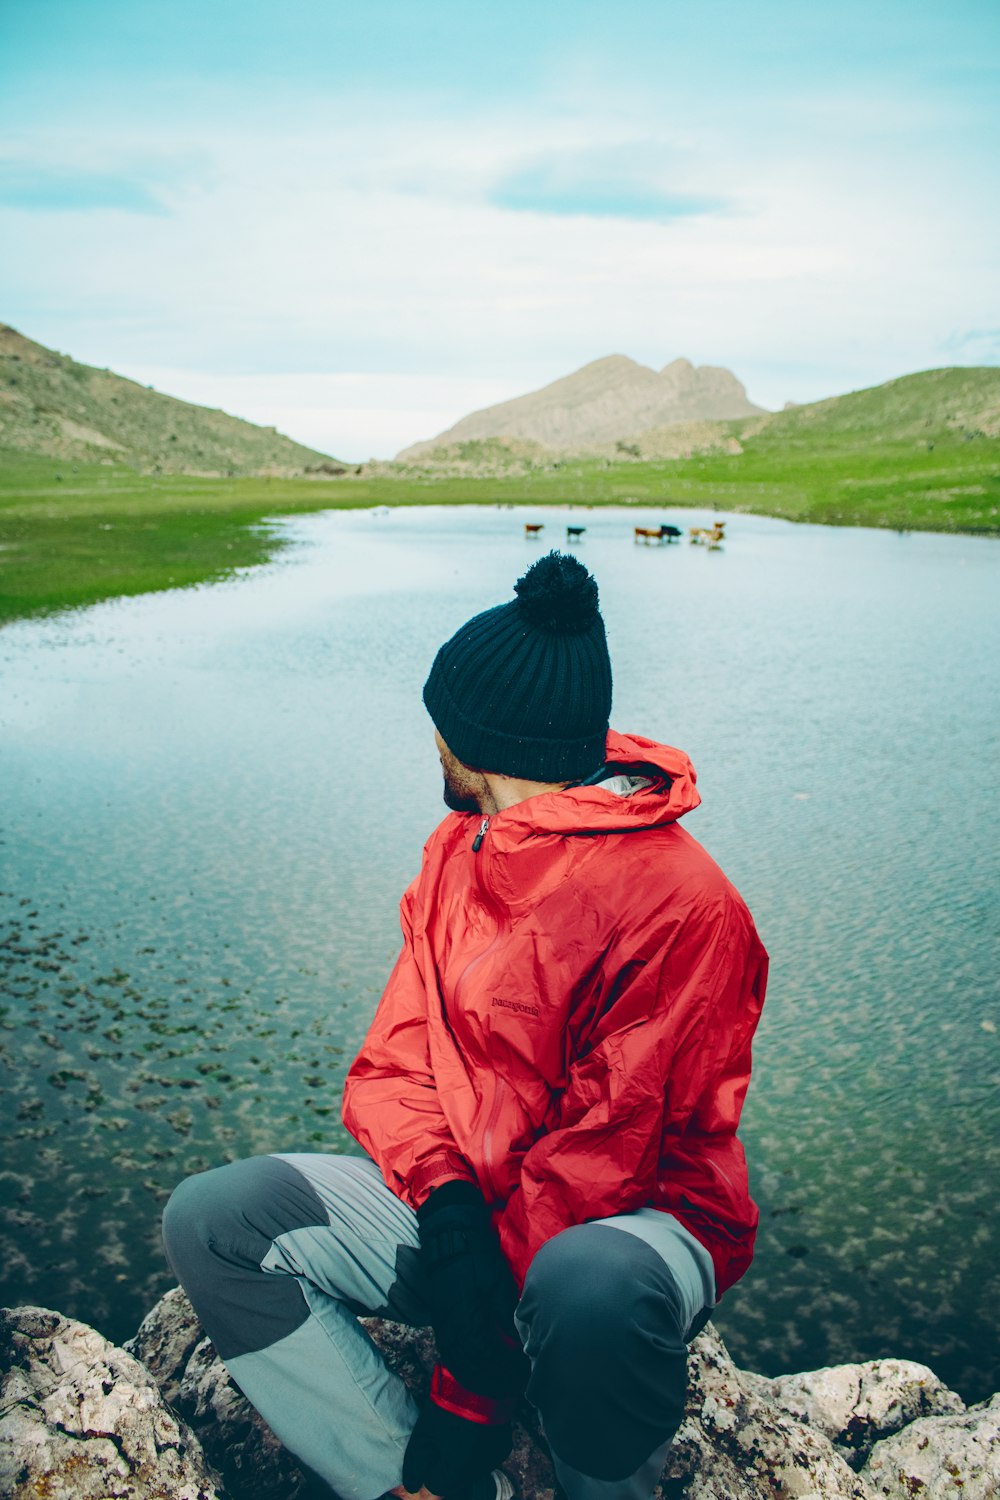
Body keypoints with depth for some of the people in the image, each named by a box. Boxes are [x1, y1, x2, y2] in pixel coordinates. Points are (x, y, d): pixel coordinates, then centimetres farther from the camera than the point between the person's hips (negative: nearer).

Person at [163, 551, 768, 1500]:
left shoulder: (680, 903, -21)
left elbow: (606, 1155, -22)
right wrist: (444, 1194, -22)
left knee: (586, 1290, -40)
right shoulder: (458, 851, 4)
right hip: (461, 1204, 6)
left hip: (632, 1220, -6)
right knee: (212, 1219, -10)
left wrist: (468, 1402, -20)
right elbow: (392, 1066, 0)